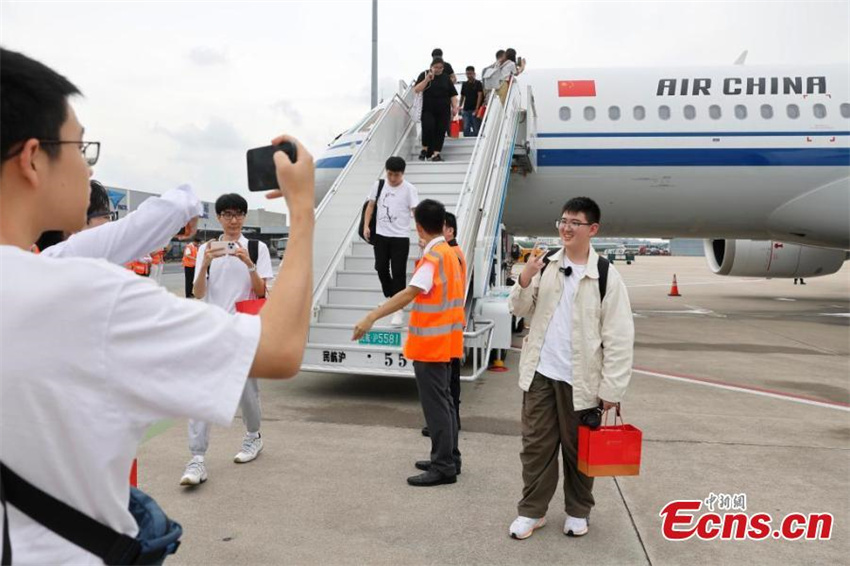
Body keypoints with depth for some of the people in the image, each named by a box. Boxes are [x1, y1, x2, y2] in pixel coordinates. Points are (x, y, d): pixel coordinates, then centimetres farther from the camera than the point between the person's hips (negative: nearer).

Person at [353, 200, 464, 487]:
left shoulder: (432, 257, -18)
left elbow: (409, 294, -30)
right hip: (445, 341, 10)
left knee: (435, 404, -3)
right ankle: (449, 458, 25)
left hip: (431, 342, -10)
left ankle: (443, 467, 4)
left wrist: (371, 318, -36)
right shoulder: (449, 253, 11)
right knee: (443, 400, 16)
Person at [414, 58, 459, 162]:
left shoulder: (446, 77, 10)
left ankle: (436, 154, -2)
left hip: (444, 111, 2)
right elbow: (416, 90, -10)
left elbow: (453, 94, 11)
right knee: (428, 128, -18)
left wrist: (454, 107, -1)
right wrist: (427, 79, -19)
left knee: (441, 131, -5)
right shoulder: (424, 75, 3)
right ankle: (424, 150, 3)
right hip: (428, 110, -2)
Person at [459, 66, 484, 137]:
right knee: (466, 129, -3)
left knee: (476, 129, -1)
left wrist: (477, 109, -17)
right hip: (466, 110, 4)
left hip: (474, 110, -4)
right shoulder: (465, 84, 12)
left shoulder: (478, 83, 0)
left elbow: (480, 96, -8)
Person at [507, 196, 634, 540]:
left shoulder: (606, 277, -9)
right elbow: (522, 311, 8)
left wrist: (612, 388, -11)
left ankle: (578, 511, 33)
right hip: (540, 373, 3)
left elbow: (619, 338, -9)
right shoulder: (546, 264, 3)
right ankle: (531, 510, 26)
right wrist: (525, 281, -12)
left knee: (577, 447, 13)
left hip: (580, 379, -3)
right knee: (536, 444, 11)